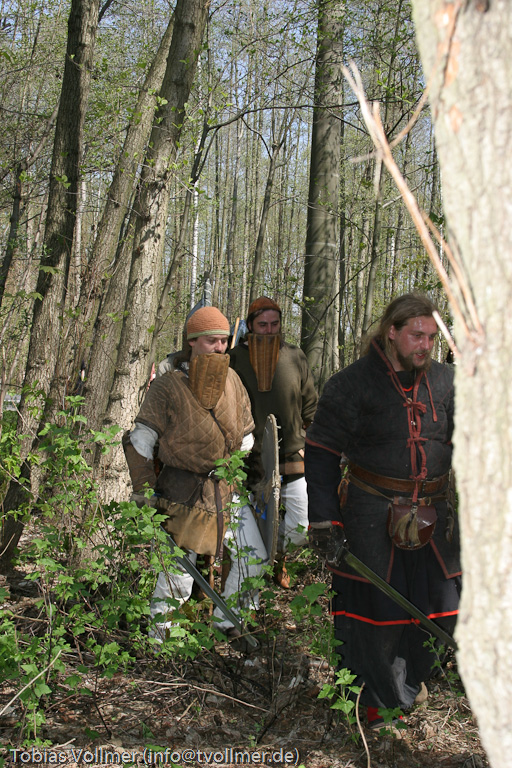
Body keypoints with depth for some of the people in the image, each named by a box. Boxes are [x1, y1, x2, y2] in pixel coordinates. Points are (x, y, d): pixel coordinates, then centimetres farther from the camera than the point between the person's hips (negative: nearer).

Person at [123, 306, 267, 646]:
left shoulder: (232, 379, 2)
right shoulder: (168, 387, -13)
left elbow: (245, 433, 15)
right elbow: (140, 441, -8)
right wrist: (144, 491, -9)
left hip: (228, 488, 6)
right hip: (184, 491, -5)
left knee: (254, 557, 5)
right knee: (179, 567, 0)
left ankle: (229, 621, 25)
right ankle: (159, 636, 23)